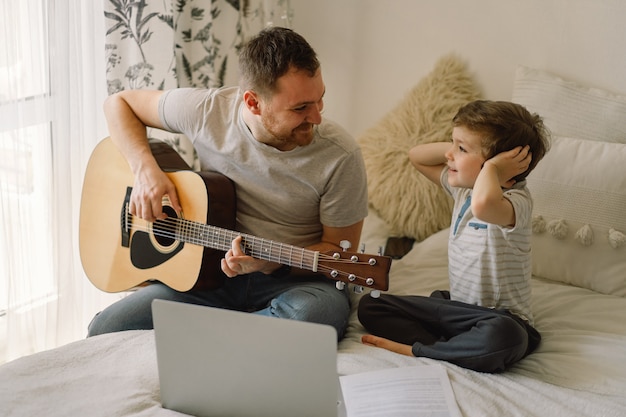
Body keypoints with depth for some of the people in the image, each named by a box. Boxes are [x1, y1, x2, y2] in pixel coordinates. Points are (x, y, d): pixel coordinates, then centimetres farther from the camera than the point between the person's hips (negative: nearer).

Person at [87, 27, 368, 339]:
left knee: (310, 316, -39)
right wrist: (145, 169, -12)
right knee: (104, 331, -19)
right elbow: (120, 102, 6)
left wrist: (270, 263, -23)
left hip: (293, 279, 0)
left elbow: (339, 249, -5)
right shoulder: (208, 110, -10)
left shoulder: (341, 157, -16)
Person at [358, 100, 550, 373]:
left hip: (500, 316, -8)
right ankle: (440, 346, -20)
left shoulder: (516, 201, -22)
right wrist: (459, 145, 2)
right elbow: (417, 156, 17)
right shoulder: (463, 187, 5)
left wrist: (491, 166, -29)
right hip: (453, 306, 8)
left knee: (500, 336, -43)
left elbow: (483, 205, -48)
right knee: (369, 306, 0)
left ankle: (416, 350, -23)